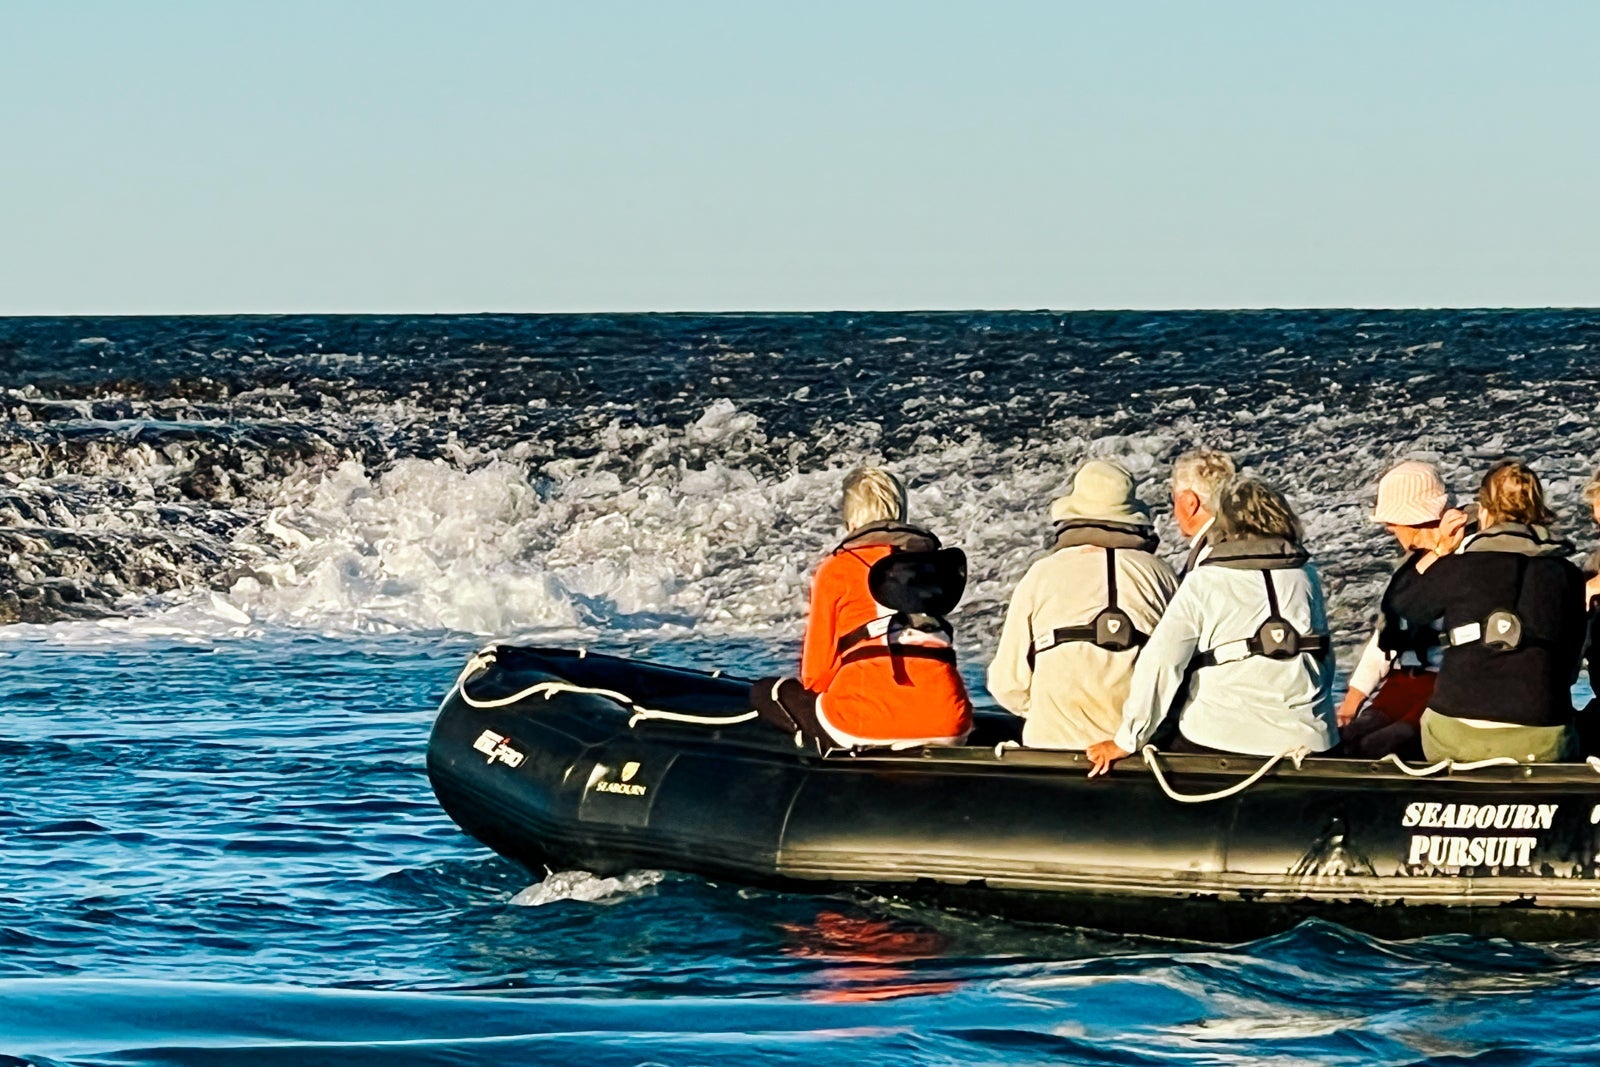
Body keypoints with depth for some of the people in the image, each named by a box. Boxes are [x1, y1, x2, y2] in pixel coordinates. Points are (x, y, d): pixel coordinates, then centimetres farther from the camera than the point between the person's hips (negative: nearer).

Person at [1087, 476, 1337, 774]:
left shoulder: (1204, 583, -2)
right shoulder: (1306, 575, 8)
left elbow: (1160, 663, -8)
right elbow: (1327, 659, 15)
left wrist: (1127, 741, -4)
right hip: (1306, 737, 3)